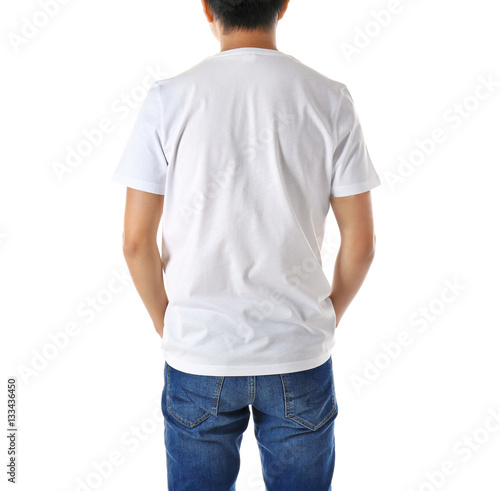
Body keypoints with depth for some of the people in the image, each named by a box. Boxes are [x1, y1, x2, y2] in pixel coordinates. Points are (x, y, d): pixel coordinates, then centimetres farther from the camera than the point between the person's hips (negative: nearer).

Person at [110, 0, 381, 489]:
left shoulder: (168, 99, -8)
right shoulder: (330, 99, -6)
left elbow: (136, 241, -6)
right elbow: (360, 242, -5)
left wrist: (166, 324, 9)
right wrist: (328, 320, 11)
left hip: (198, 354, 0)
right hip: (300, 355, 1)